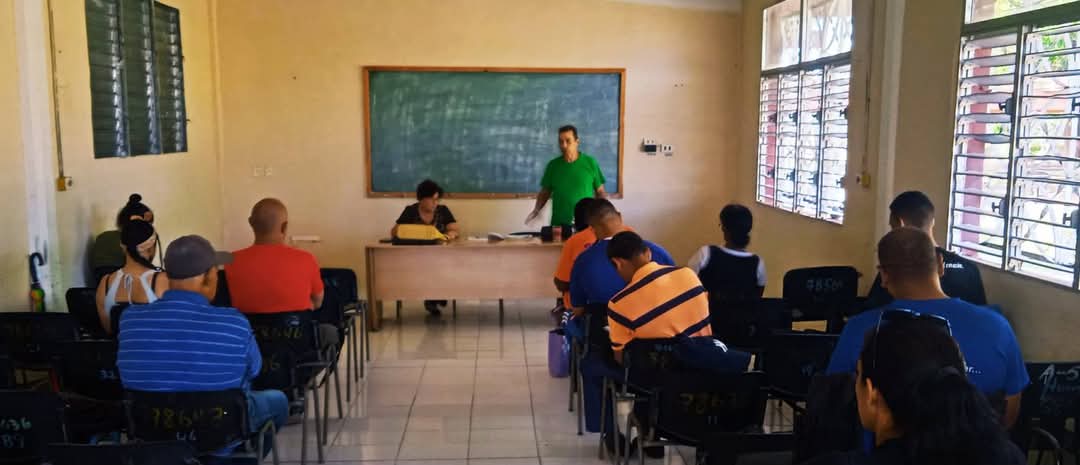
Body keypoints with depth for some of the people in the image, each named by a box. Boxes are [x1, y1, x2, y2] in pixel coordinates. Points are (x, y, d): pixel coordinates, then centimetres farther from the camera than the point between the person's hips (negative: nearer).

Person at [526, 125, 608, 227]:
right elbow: (545, 192, 12)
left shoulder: (590, 162, -1)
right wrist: (536, 210, -4)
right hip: (558, 224, 2)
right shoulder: (553, 165, 4)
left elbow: (600, 192, 4)